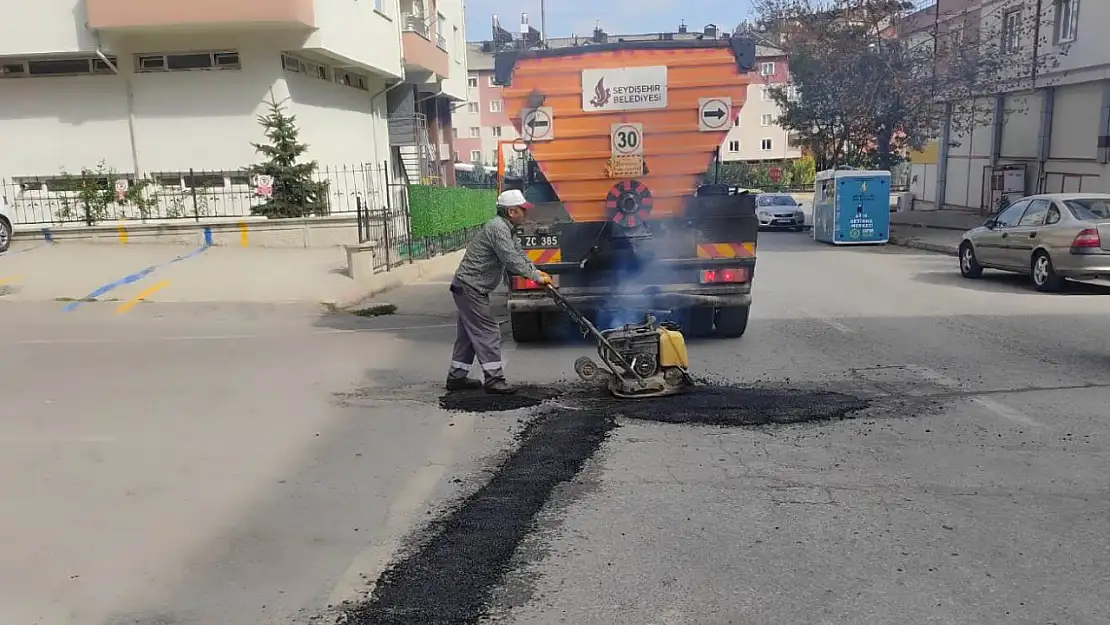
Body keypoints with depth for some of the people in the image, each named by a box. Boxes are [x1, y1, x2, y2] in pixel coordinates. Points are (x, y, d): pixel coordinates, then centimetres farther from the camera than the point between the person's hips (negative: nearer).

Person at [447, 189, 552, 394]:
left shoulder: (506, 228, 14)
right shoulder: (498, 228, -19)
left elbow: (518, 254, 16)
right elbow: (512, 260, -25)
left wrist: (535, 271, 3)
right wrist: (536, 277, -19)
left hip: (467, 287, 11)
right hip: (470, 287, -11)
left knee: (468, 333, 14)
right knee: (487, 331, -9)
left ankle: (456, 377, 20)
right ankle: (494, 378, -7)